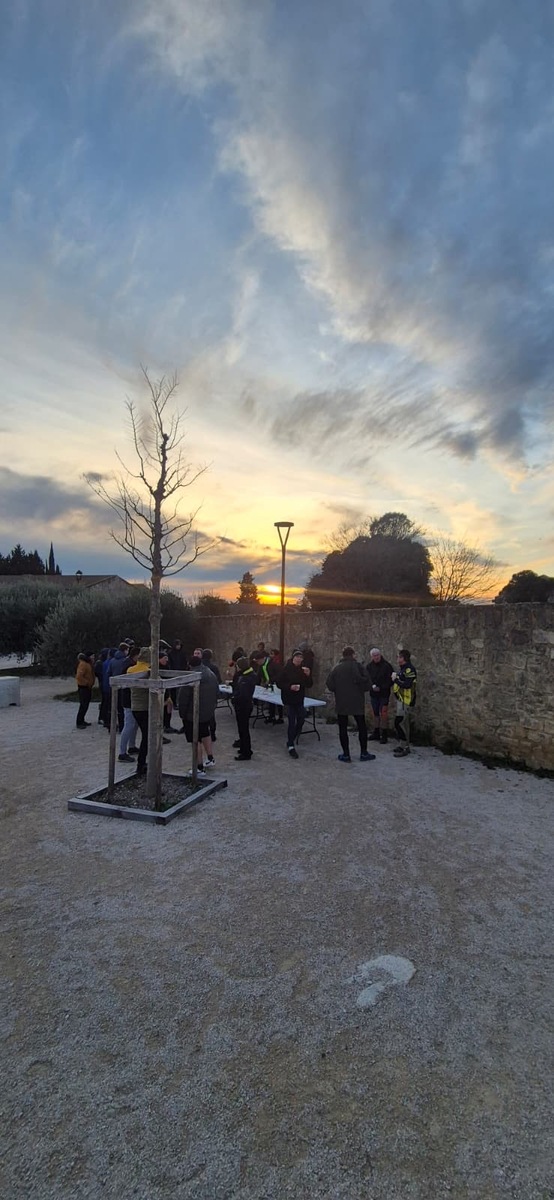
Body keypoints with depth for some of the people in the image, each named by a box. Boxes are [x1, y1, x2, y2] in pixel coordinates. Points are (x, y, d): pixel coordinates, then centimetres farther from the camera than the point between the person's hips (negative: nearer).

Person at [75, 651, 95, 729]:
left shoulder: (89, 663, 12)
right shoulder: (83, 664, -19)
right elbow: (79, 676, -26)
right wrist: (87, 683, -19)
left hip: (88, 687, 10)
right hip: (83, 687, -10)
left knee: (85, 704, 16)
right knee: (83, 705, -7)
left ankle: (82, 720, 26)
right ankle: (79, 723, 0)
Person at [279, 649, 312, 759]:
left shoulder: (303, 669, 4)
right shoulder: (286, 669, -10)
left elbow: (309, 685, 3)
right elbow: (280, 684, -10)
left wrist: (308, 675, -14)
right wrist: (290, 687, -26)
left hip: (300, 699, 5)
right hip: (289, 699, -5)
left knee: (301, 720, 7)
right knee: (292, 722, -8)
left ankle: (291, 741, 29)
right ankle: (291, 746, 2)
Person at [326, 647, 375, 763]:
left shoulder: (336, 668, 0)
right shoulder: (357, 665, -8)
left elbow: (330, 685, -3)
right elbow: (365, 680, -16)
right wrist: (362, 689, 3)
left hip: (341, 703, 2)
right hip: (357, 702, -1)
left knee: (343, 728, 7)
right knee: (362, 727, 11)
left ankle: (346, 754, 8)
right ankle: (363, 753, 15)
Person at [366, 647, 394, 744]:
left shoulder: (386, 666, -6)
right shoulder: (369, 666, 6)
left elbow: (390, 679, -7)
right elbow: (367, 678, -2)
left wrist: (382, 688, -14)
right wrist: (373, 686, -20)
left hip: (384, 694, -4)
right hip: (373, 694, 4)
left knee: (383, 713, -7)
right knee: (375, 713, 12)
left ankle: (384, 735, -2)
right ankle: (376, 733, 22)